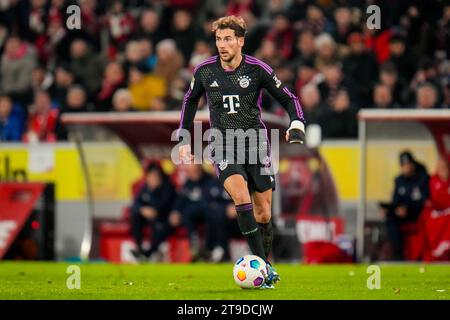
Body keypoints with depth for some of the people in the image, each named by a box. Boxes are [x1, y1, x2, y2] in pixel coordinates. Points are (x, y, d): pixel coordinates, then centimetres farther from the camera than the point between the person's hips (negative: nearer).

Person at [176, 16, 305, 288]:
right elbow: (190, 100, 18)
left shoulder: (257, 69, -6)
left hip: (256, 143, 1)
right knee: (241, 196, -26)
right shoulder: (204, 71, -1)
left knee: (263, 213, 2)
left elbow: (289, 99, 2)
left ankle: (265, 263, 27)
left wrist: (297, 128, -15)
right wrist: (184, 140, 16)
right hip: (224, 147, 0)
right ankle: (262, 265, -25)